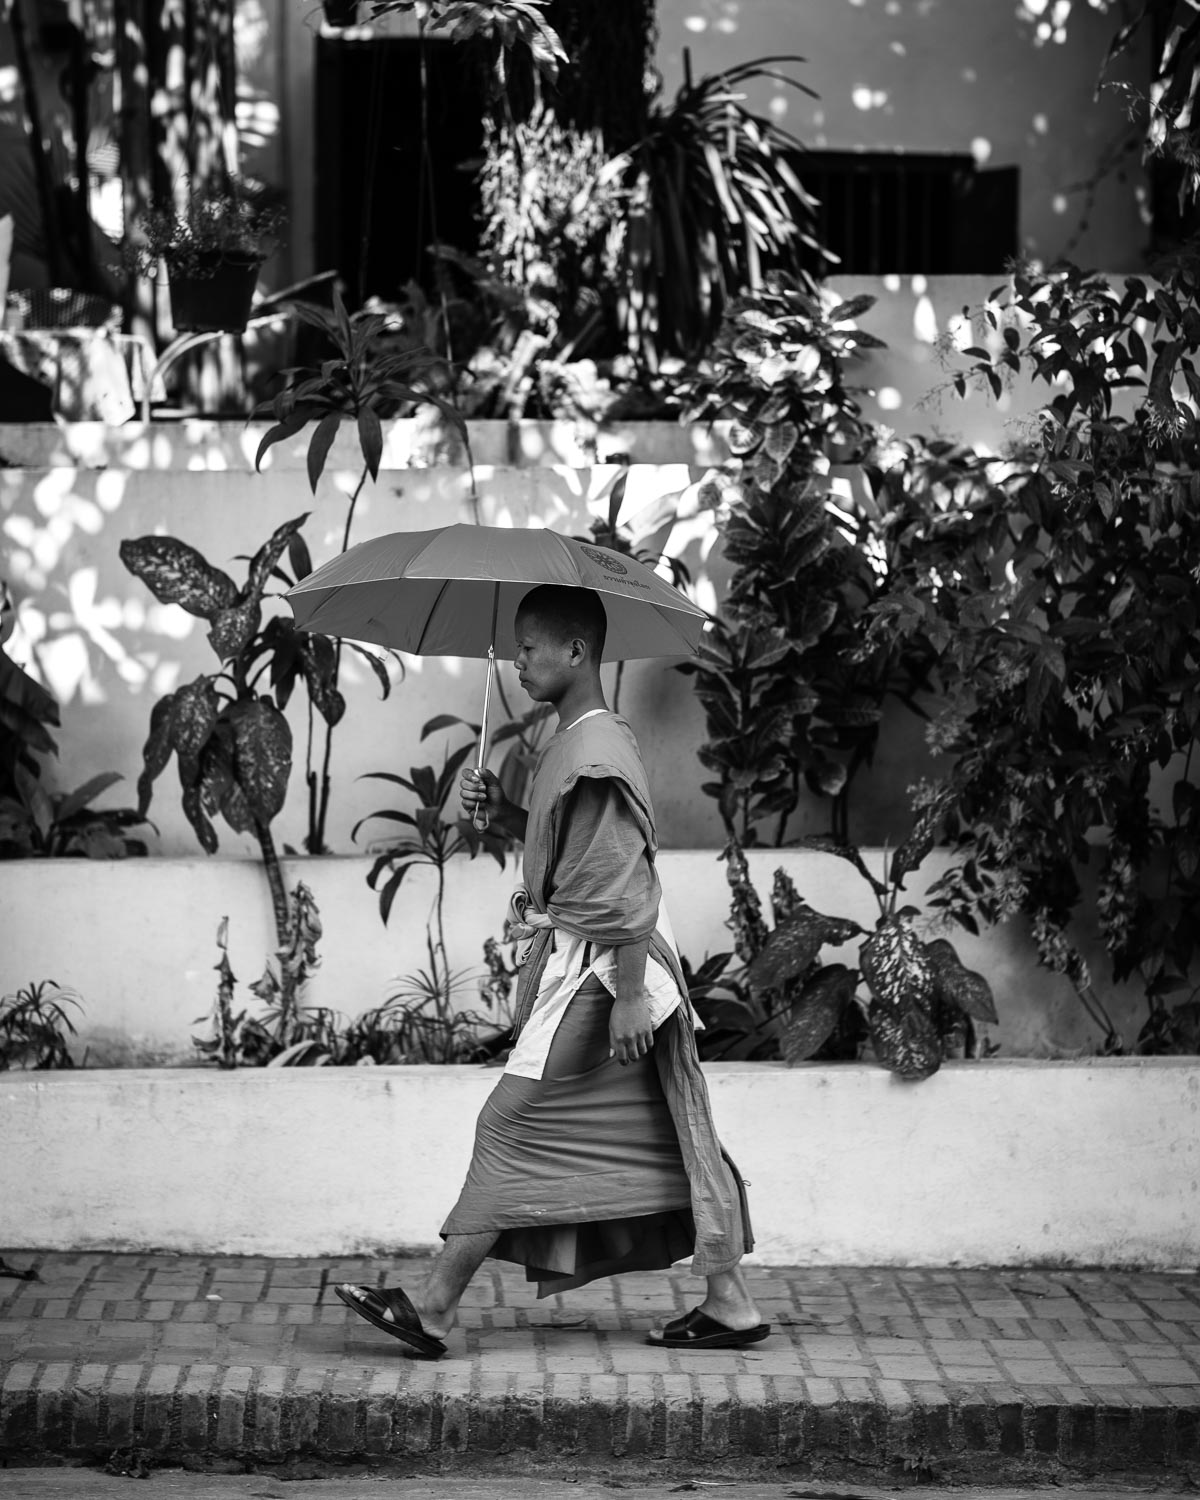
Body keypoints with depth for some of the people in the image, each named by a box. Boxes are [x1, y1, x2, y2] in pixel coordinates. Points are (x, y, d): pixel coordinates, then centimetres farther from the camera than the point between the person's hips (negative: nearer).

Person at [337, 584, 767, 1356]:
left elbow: (626, 882, -22)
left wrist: (629, 994, -24)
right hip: (575, 961, 10)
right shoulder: (571, 743, 14)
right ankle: (730, 1301, 13)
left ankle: (433, 1307, -3)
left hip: (595, 969, -10)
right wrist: (503, 812, 9)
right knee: (666, 1134, 10)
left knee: (514, 1124, -7)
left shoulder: (599, 752, -17)